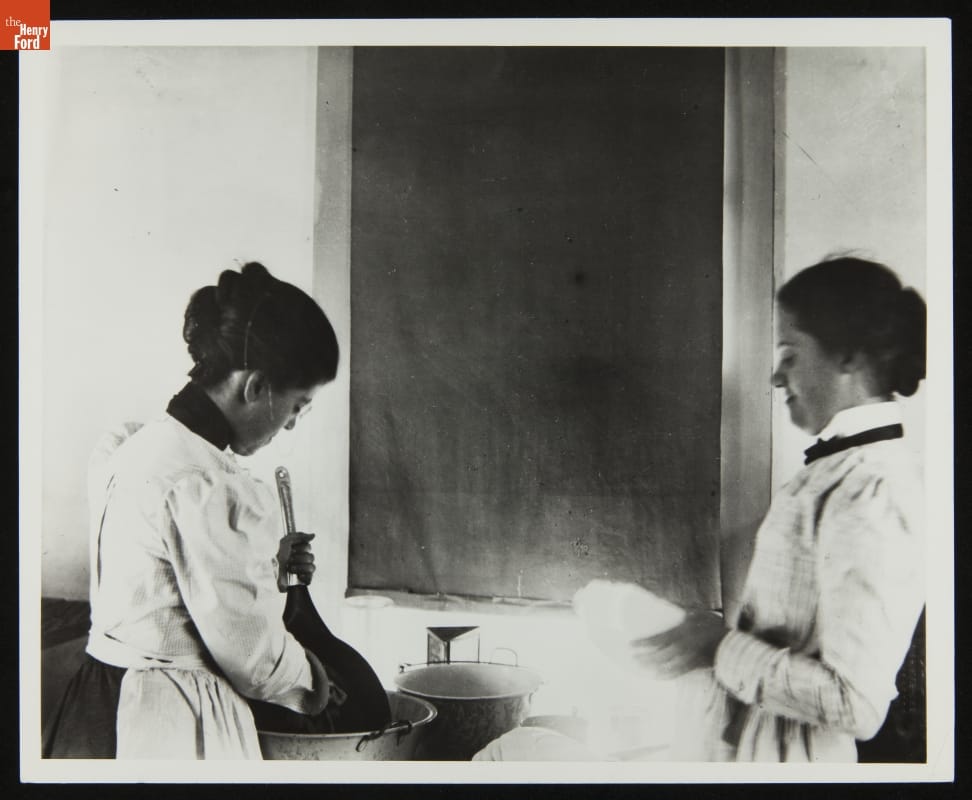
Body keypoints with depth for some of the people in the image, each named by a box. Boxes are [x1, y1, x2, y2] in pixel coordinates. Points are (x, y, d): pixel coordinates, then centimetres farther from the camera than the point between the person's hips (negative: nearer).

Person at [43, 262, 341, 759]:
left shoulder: (136, 447, 4)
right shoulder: (207, 485, -24)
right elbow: (247, 645, -16)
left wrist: (265, 562, 13)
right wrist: (308, 684, 3)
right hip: (172, 727, -9)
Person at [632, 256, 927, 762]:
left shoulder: (871, 496, -22)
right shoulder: (839, 467, 6)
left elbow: (857, 704, -25)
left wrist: (721, 649, -19)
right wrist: (717, 633, 4)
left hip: (782, 756, -8)